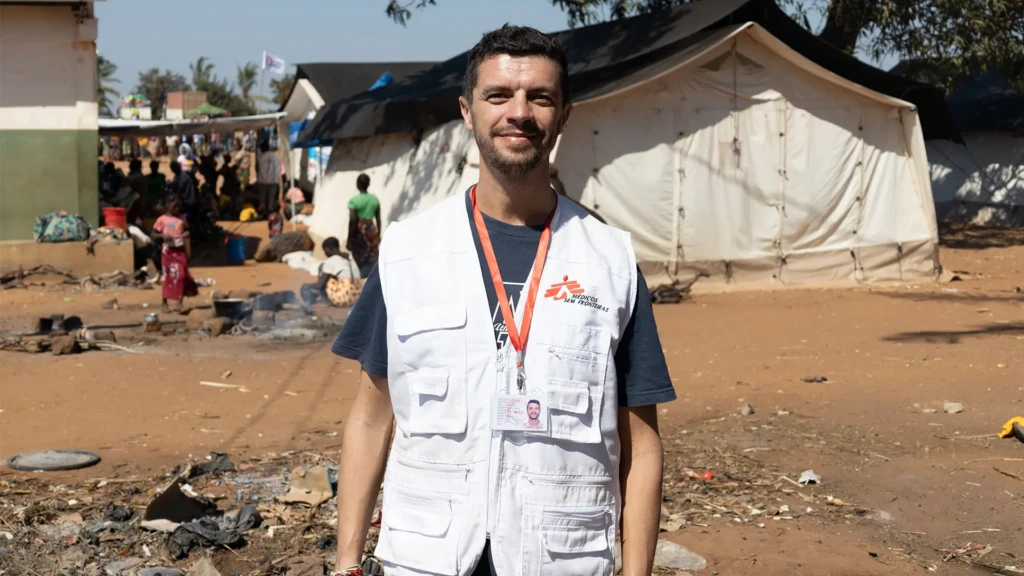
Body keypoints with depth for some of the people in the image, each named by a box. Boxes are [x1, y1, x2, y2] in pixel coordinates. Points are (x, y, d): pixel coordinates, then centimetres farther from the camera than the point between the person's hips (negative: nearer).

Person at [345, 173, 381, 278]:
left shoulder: (354, 200, -11)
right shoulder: (375, 199, 3)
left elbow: (352, 220, -14)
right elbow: (378, 219, 7)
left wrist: (349, 239, -8)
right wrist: (378, 235, 19)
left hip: (359, 232, -4)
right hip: (372, 231, 4)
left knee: (361, 262, 4)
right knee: (371, 261, 7)